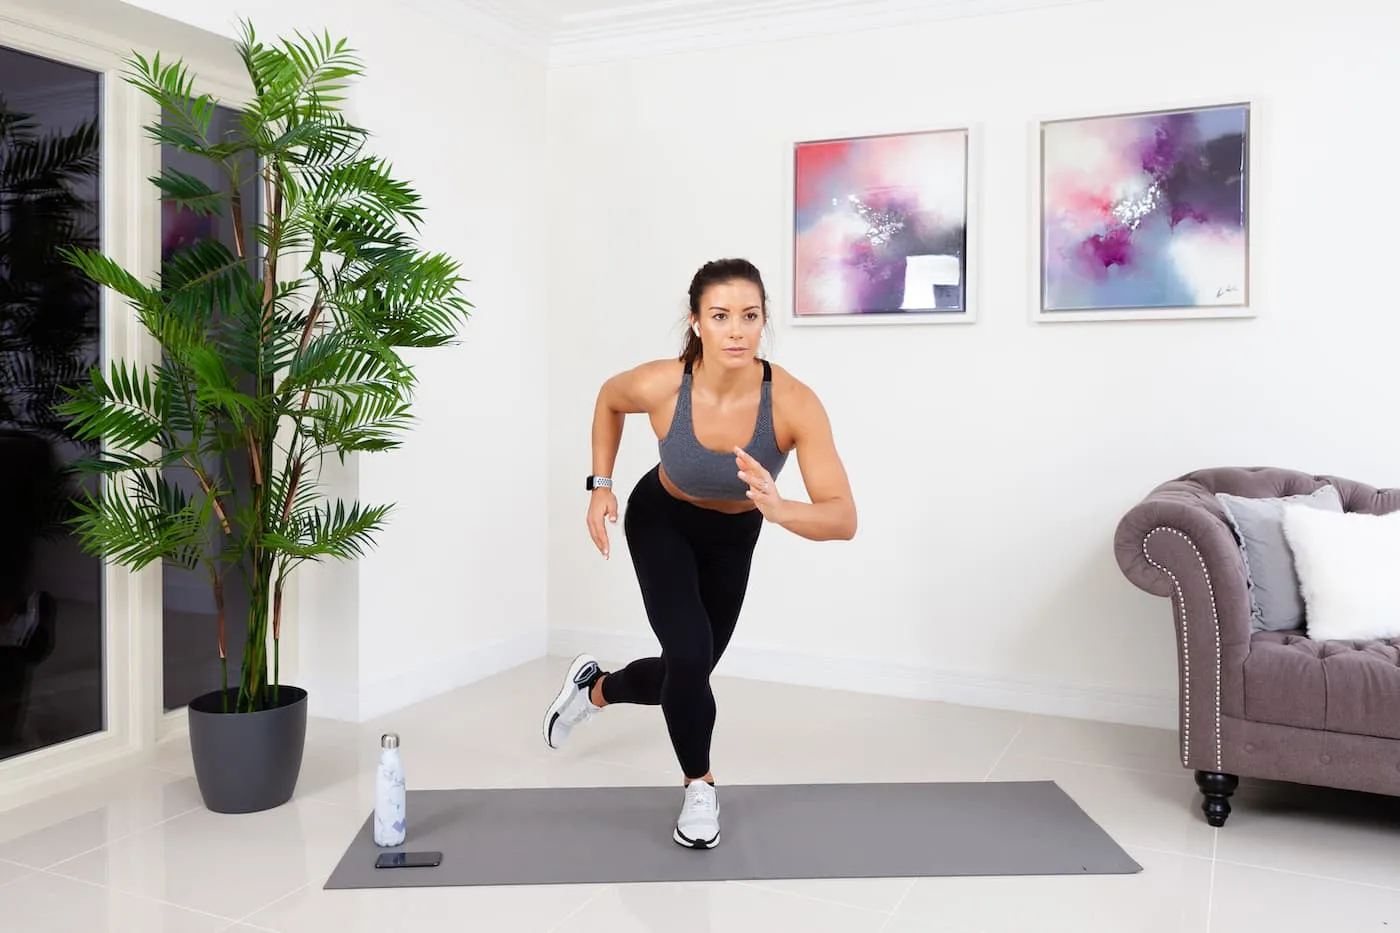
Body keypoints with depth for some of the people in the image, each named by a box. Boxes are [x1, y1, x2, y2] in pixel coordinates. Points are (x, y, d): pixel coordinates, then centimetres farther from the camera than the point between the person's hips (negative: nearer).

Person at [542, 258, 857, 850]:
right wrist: (601, 485, -12)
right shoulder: (659, 385, -33)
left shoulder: (794, 403, -36)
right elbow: (608, 400, -7)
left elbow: (843, 520, -39)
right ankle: (699, 785, 7)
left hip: (732, 538, 2)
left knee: (687, 674, 13)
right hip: (660, 520, -2)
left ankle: (596, 687, 47)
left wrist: (779, 510, -57)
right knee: (689, 654, -22)